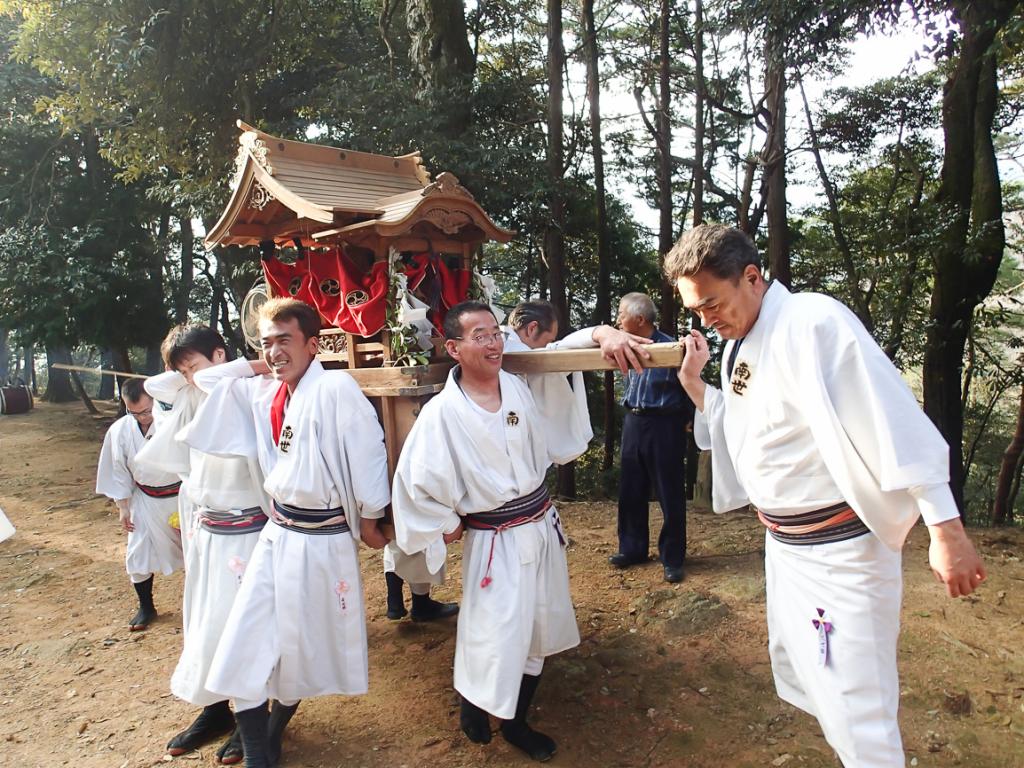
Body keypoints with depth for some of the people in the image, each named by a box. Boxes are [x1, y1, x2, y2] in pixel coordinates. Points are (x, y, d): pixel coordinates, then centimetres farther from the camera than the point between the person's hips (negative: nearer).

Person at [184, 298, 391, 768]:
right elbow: (203, 379, 16)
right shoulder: (263, 392, 4)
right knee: (244, 644, 6)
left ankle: (277, 722, 43)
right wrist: (257, 366, 5)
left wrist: (368, 519, -6)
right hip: (277, 534, 6)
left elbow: (367, 452, -15)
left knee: (305, 646, 14)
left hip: (322, 540, -6)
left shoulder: (335, 388, -18)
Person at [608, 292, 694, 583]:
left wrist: (685, 421, 0)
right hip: (633, 423, 7)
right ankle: (632, 549, 28)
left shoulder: (669, 347, -14)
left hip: (663, 426, -7)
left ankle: (672, 558, 17)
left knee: (670, 496, 4)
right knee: (630, 492, 13)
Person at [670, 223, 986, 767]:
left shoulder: (814, 322, -20)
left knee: (855, 712, 0)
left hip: (841, 548, -9)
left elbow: (892, 421, -23)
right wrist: (694, 383, 3)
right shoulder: (737, 346, 6)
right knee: (796, 671, 24)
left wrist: (945, 529, -22)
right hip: (782, 544, 9)